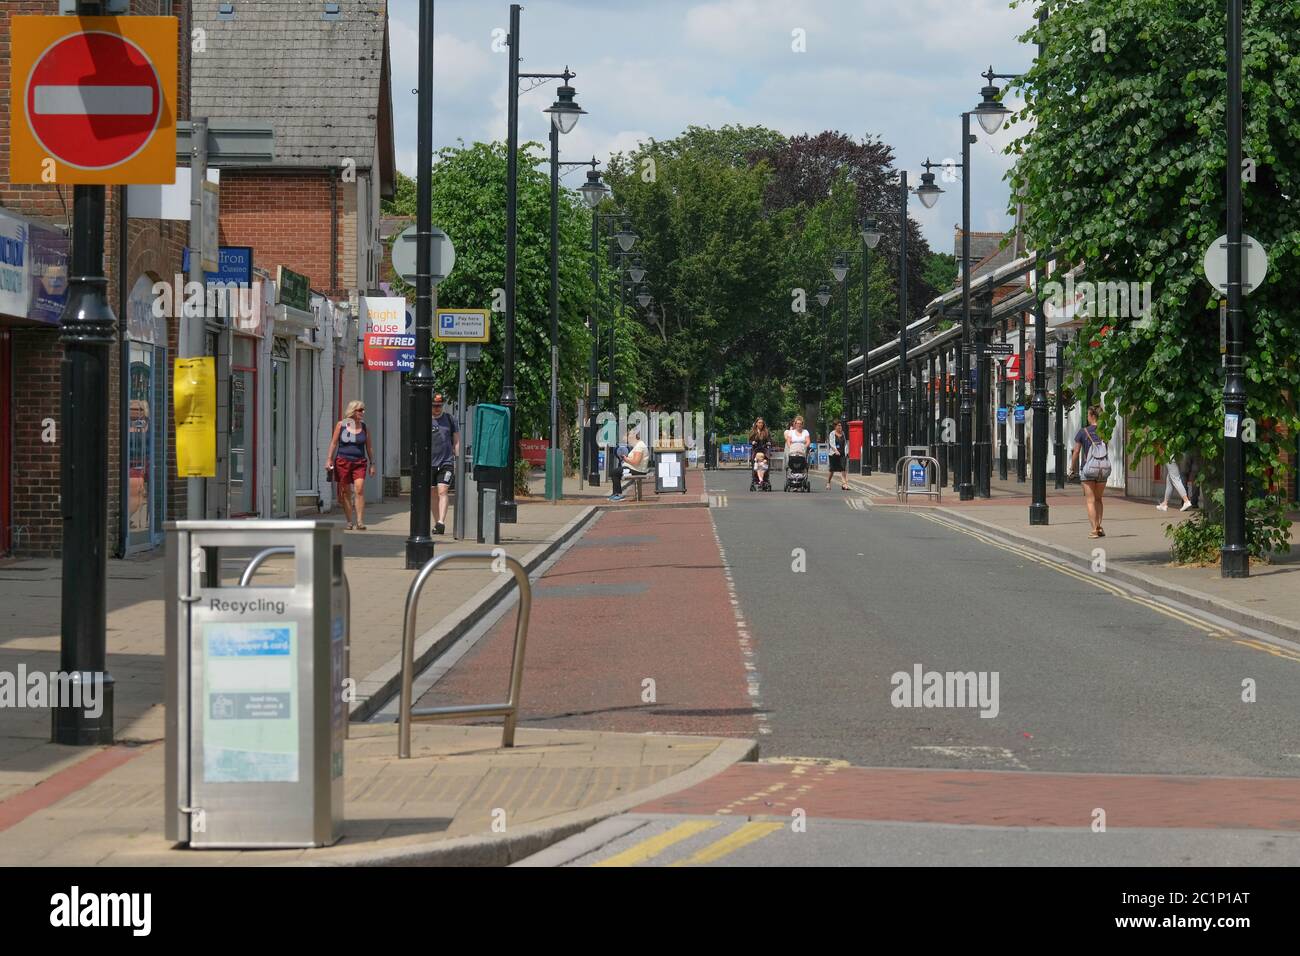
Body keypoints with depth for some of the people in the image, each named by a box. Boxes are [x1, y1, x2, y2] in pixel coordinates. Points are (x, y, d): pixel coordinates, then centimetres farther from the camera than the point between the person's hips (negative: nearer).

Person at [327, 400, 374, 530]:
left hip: (359, 463, 1)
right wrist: (329, 459, -5)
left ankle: (360, 522, -15)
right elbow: (334, 443, 4)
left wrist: (372, 464, 9)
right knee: (345, 492, 3)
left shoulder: (364, 427, 8)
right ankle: (349, 522, 12)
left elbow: (369, 447, 12)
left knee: (359, 490, -13)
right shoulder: (341, 425, 3)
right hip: (343, 461, -1)